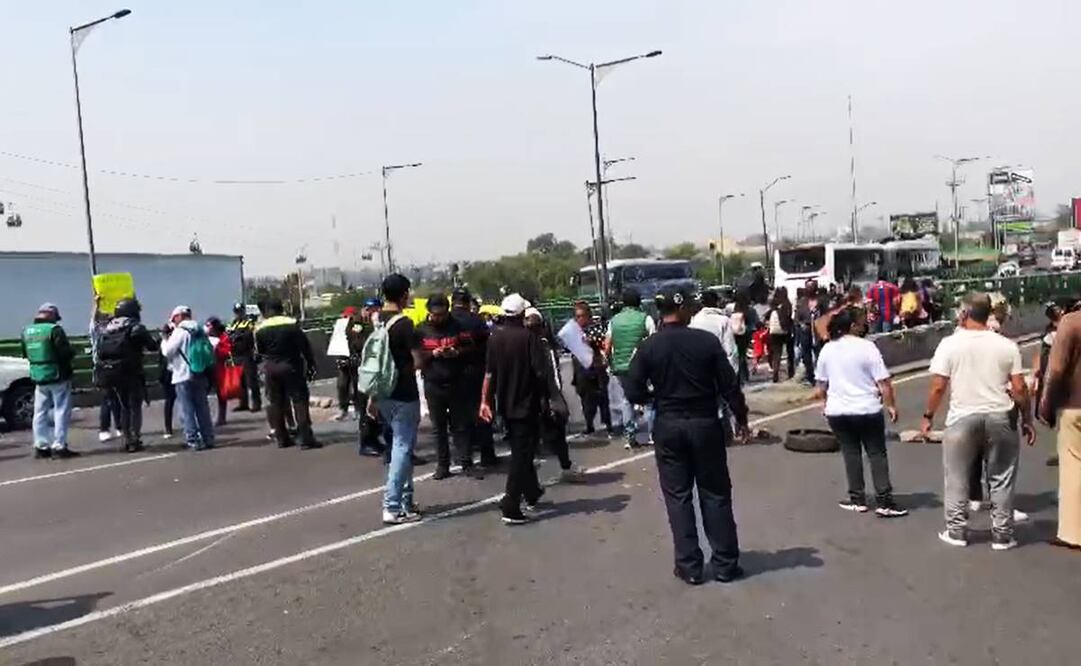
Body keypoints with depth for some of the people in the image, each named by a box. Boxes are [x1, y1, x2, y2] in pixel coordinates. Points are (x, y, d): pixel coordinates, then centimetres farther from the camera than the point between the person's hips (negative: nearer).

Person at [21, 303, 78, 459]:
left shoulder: (26, 332, 6)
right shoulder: (54, 329, -15)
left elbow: (26, 354, 14)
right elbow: (66, 352, -18)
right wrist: (72, 354, 2)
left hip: (38, 377, 6)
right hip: (57, 376, -6)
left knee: (40, 413, 13)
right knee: (61, 411, 0)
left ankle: (41, 446, 17)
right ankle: (59, 446, -2)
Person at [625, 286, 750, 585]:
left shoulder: (648, 347, -6)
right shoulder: (707, 341, -8)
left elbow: (633, 392, -6)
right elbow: (730, 386, -6)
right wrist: (741, 418, 7)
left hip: (668, 427, 0)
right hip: (705, 424, 0)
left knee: (678, 497, 8)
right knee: (715, 494, 10)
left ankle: (689, 567, 11)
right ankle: (725, 564, 16)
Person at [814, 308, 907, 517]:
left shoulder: (827, 350, 2)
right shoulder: (867, 347, -11)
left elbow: (821, 384, 10)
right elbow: (883, 382, -12)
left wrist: (826, 403, 24)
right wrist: (891, 405, -2)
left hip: (837, 412, 3)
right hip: (867, 410, -3)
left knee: (851, 453, 12)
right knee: (877, 454, 4)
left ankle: (857, 499, 15)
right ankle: (884, 502, 1)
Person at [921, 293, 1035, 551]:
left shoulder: (950, 344, -6)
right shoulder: (1007, 345, -1)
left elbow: (938, 386, -7)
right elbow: (1019, 388, -2)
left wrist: (928, 416, 5)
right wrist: (1027, 419, 9)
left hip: (962, 417, -1)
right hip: (999, 417, 1)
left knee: (957, 477, 11)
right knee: (1001, 478, 11)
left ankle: (956, 531, 17)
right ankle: (1002, 535, 16)